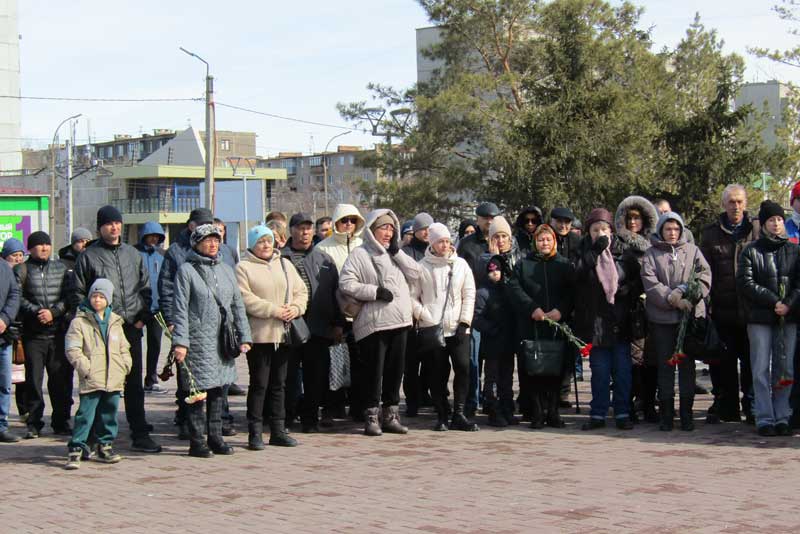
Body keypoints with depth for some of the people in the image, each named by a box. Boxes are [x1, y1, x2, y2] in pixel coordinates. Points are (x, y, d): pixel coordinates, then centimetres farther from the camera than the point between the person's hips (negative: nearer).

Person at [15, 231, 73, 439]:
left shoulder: (61, 268, 12)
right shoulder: (22, 270, 6)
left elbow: (68, 297, 4)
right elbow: (18, 298, -4)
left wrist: (53, 312, -11)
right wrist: (37, 312, -16)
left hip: (59, 332, 2)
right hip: (33, 333, -2)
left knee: (61, 378, 2)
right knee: (33, 379, -1)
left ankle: (61, 422, 12)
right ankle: (33, 424, 6)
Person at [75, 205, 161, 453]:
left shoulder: (133, 254, 14)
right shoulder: (88, 256, 2)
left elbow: (145, 288, 17)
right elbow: (79, 293, 1)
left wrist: (142, 316, 5)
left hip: (131, 328, 4)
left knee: (134, 383, 6)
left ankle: (140, 434, 8)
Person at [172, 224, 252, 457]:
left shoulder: (225, 270, 14)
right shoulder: (187, 270, -3)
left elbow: (237, 305, 16)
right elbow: (180, 309, -7)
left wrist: (244, 336, 10)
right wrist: (180, 341, -15)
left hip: (222, 340, 6)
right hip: (197, 340, -5)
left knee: (217, 389, 10)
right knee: (197, 390, -3)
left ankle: (216, 438, 18)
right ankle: (197, 442, 3)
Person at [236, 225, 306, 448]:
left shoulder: (285, 264, 15)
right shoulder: (244, 267, -3)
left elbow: (301, 291, 15)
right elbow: (245, 299, -14)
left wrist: (296, 308, -6)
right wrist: (273, 310, -18)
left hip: (283, 334, 6)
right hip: (259, 335, -5)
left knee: (279, 384, 11)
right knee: (259, 384, -3)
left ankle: (278, 430, 18)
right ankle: (255, 432, 3)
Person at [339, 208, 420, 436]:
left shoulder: (395, 255, 17)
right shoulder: (360, 255, -3)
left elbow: (415, 275, 7)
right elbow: (346, 284, -13)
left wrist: (397, 252, 0)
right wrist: (376, 291, -16)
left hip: (399, 322, 6)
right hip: (374, 322, -6)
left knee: (395, 369, 10)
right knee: (374, 370, -3)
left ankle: (391, 415, 19)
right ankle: (371, 417, 5)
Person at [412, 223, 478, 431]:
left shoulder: (461, 264, 9)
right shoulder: (422, 267, 2)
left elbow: (469, 295, 8)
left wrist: (464, 322, -1)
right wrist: (427, 318, -7)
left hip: (458, 328, 2)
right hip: (432, 329, -1)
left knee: (463, 367, -10)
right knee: (438, 373, 0)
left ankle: (458, 414, -3)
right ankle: (442, 415, 9)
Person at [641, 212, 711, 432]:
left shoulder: (692, 251, 11)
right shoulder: (651, 254, 7)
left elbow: (704, 275, -1)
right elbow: (650, 283, -6)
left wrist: (689, 293, -17)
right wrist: (673, 299, -18)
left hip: (690, 315, 1)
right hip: (661, 317, -1)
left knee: (687, 365, 3)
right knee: (665, 366, 2)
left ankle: (686, 414, 8)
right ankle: (666, 415, 7)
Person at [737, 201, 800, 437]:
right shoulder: (751, 251, 3)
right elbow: (745, 282, -5)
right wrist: (773, 301, -13)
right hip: (760, 319, -2)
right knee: (762, 370, -3)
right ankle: (764, 419, 0)